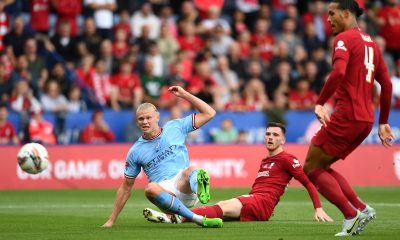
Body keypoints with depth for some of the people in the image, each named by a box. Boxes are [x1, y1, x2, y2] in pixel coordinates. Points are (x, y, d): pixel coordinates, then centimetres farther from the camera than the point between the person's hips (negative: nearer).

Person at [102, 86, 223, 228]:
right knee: (150, 188, -36)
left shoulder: (175, 127, 15)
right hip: (163, 191, 0)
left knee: (190, 171, -34)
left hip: (184, 186, 0)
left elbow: (209, 113, 17)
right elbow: (126, 187, 20)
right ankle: (199, 219, -43)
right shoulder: (135, 152, 14)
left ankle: (200, 191, -71)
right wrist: (112, 220, 17)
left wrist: (184, 94, 10)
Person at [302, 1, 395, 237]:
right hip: (366, 119, 9)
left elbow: (338, 72, -24)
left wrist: (320, 103, -20)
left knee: (311, 168, 1)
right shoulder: (371, 42, 18)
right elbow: (387, 84, 20)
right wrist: (383, 123, 24)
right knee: (322, 166, 19)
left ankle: (352, 215, -9)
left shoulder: (344, 38, -7)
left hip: (347, 116, -9)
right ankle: (361, 208, 6)